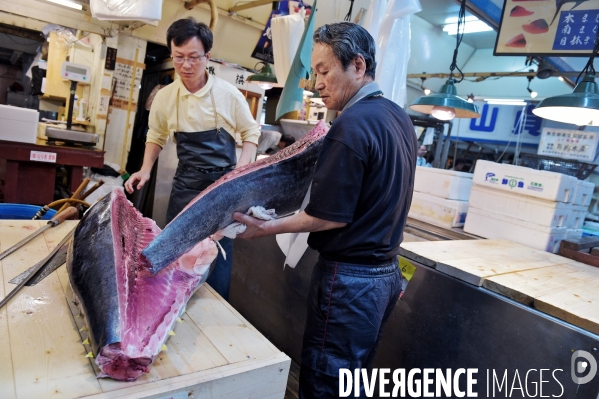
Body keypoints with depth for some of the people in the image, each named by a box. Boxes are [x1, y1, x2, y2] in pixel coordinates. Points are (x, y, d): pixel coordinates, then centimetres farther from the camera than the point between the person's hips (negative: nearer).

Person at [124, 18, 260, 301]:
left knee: (217, 260, -1)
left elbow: (251, 132, 3)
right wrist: (146, 169, 1)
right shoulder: (165, 97, 0)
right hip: (185, 186, 3)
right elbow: (156, 136, 15)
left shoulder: (228, 93, -8)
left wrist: (242, 168, -12)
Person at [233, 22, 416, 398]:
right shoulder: (400, 117, 8)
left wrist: (266, 228, -11)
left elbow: (331, 216, -20)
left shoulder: (352, 125, -20)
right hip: (387, 272, 9)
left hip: (351, 278, -9)